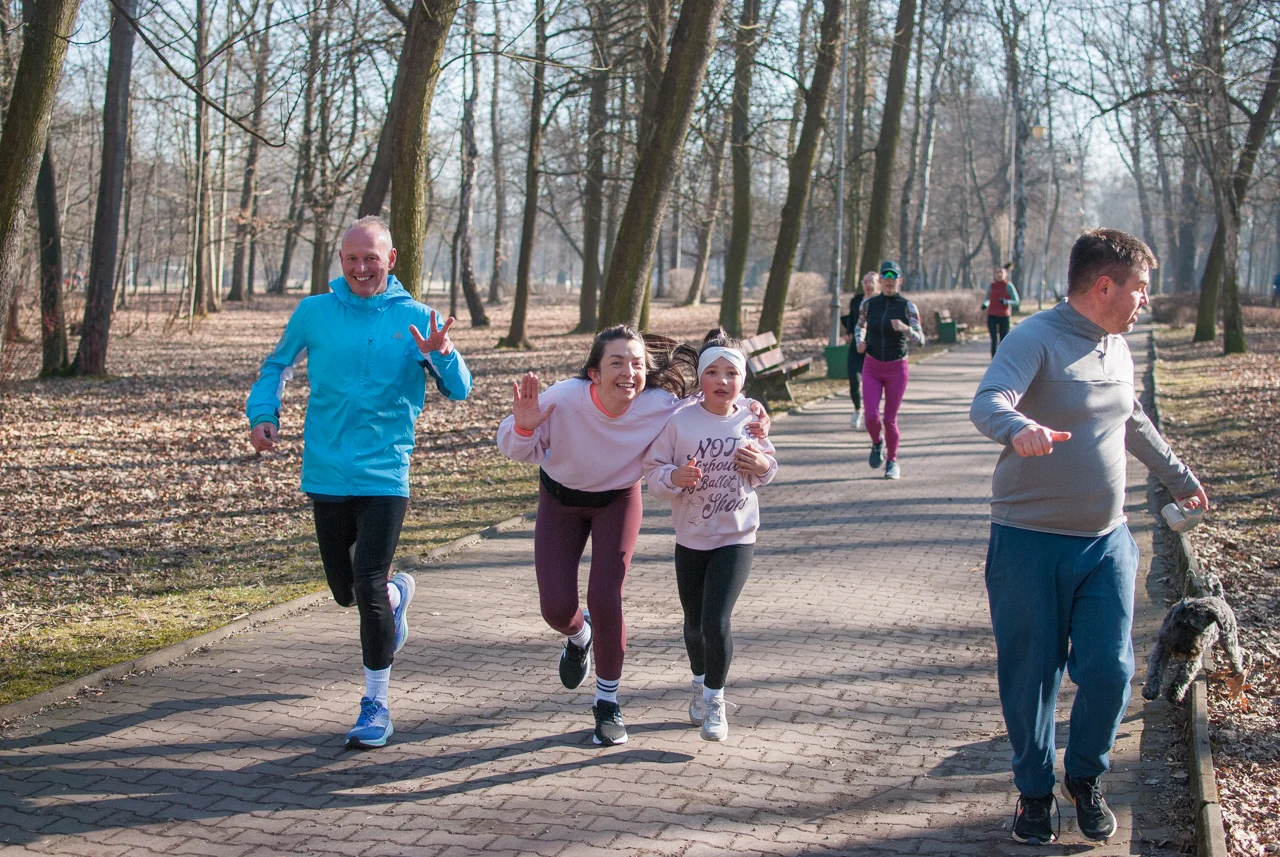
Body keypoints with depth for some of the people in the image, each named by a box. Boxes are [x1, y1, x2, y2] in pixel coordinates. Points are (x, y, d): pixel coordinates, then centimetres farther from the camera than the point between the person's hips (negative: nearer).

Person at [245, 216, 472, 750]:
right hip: (327, 473, 3)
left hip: (386, 473, -2)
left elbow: (460, 391, -4)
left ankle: (376, 705, 6)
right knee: (345, 591, 12)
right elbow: (276, 367, 16)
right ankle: (397, 594, 48)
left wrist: (441, 356, -25)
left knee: (369, 590, -10)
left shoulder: (415, 319, -1)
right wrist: (262, 413, -2)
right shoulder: (314, 313, 2)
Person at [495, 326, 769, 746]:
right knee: (556, 607, -5)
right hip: (560, 498, 0)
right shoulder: (564, 399, -34)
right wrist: (524, 426, -43)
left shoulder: (659, 406, -30)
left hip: (617, 499, 0)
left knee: (606, 597, -12)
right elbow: (517, 449, -19)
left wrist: (750, 410, -26)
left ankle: (607, 702, 9)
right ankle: (579, 637, 36)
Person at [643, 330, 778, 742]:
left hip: (736, 538, -1)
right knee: (694, 623, 15)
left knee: (716, 622, -13)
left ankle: (715, 699, 9)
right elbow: (653, 471, -10)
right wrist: (674, 477, -30)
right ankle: (700, 683, 44)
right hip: (690, 538, 1)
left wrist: (763, 467, -12)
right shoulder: (679, 422, -12)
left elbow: (768, 465, 10)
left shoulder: (750, 421, -5)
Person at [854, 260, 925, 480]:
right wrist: (859, 341, -3)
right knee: (871, 416, -13)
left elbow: (920, 340, -14)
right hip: (872, 368, 2)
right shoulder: (868, 304, 0)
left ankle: (892, 462, 24)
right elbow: (860, 326, 19)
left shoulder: (908, 307, -7)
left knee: (890, 420, 0)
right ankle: (877, 444, 21)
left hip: (897, 369, -2)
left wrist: (905, 328, -34)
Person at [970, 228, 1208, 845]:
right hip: (1030, 544, -5)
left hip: (1107, 543, 6)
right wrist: (1019, 428, -53)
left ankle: (1085, 777, 25)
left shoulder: (1116, 346, 10)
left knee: (1110, 671, 1)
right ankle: (1034, 789, 24)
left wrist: (1179, 478, 38)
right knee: (1030, 674, 5)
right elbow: (987, 403, -31)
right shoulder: (1035, 340, -13)